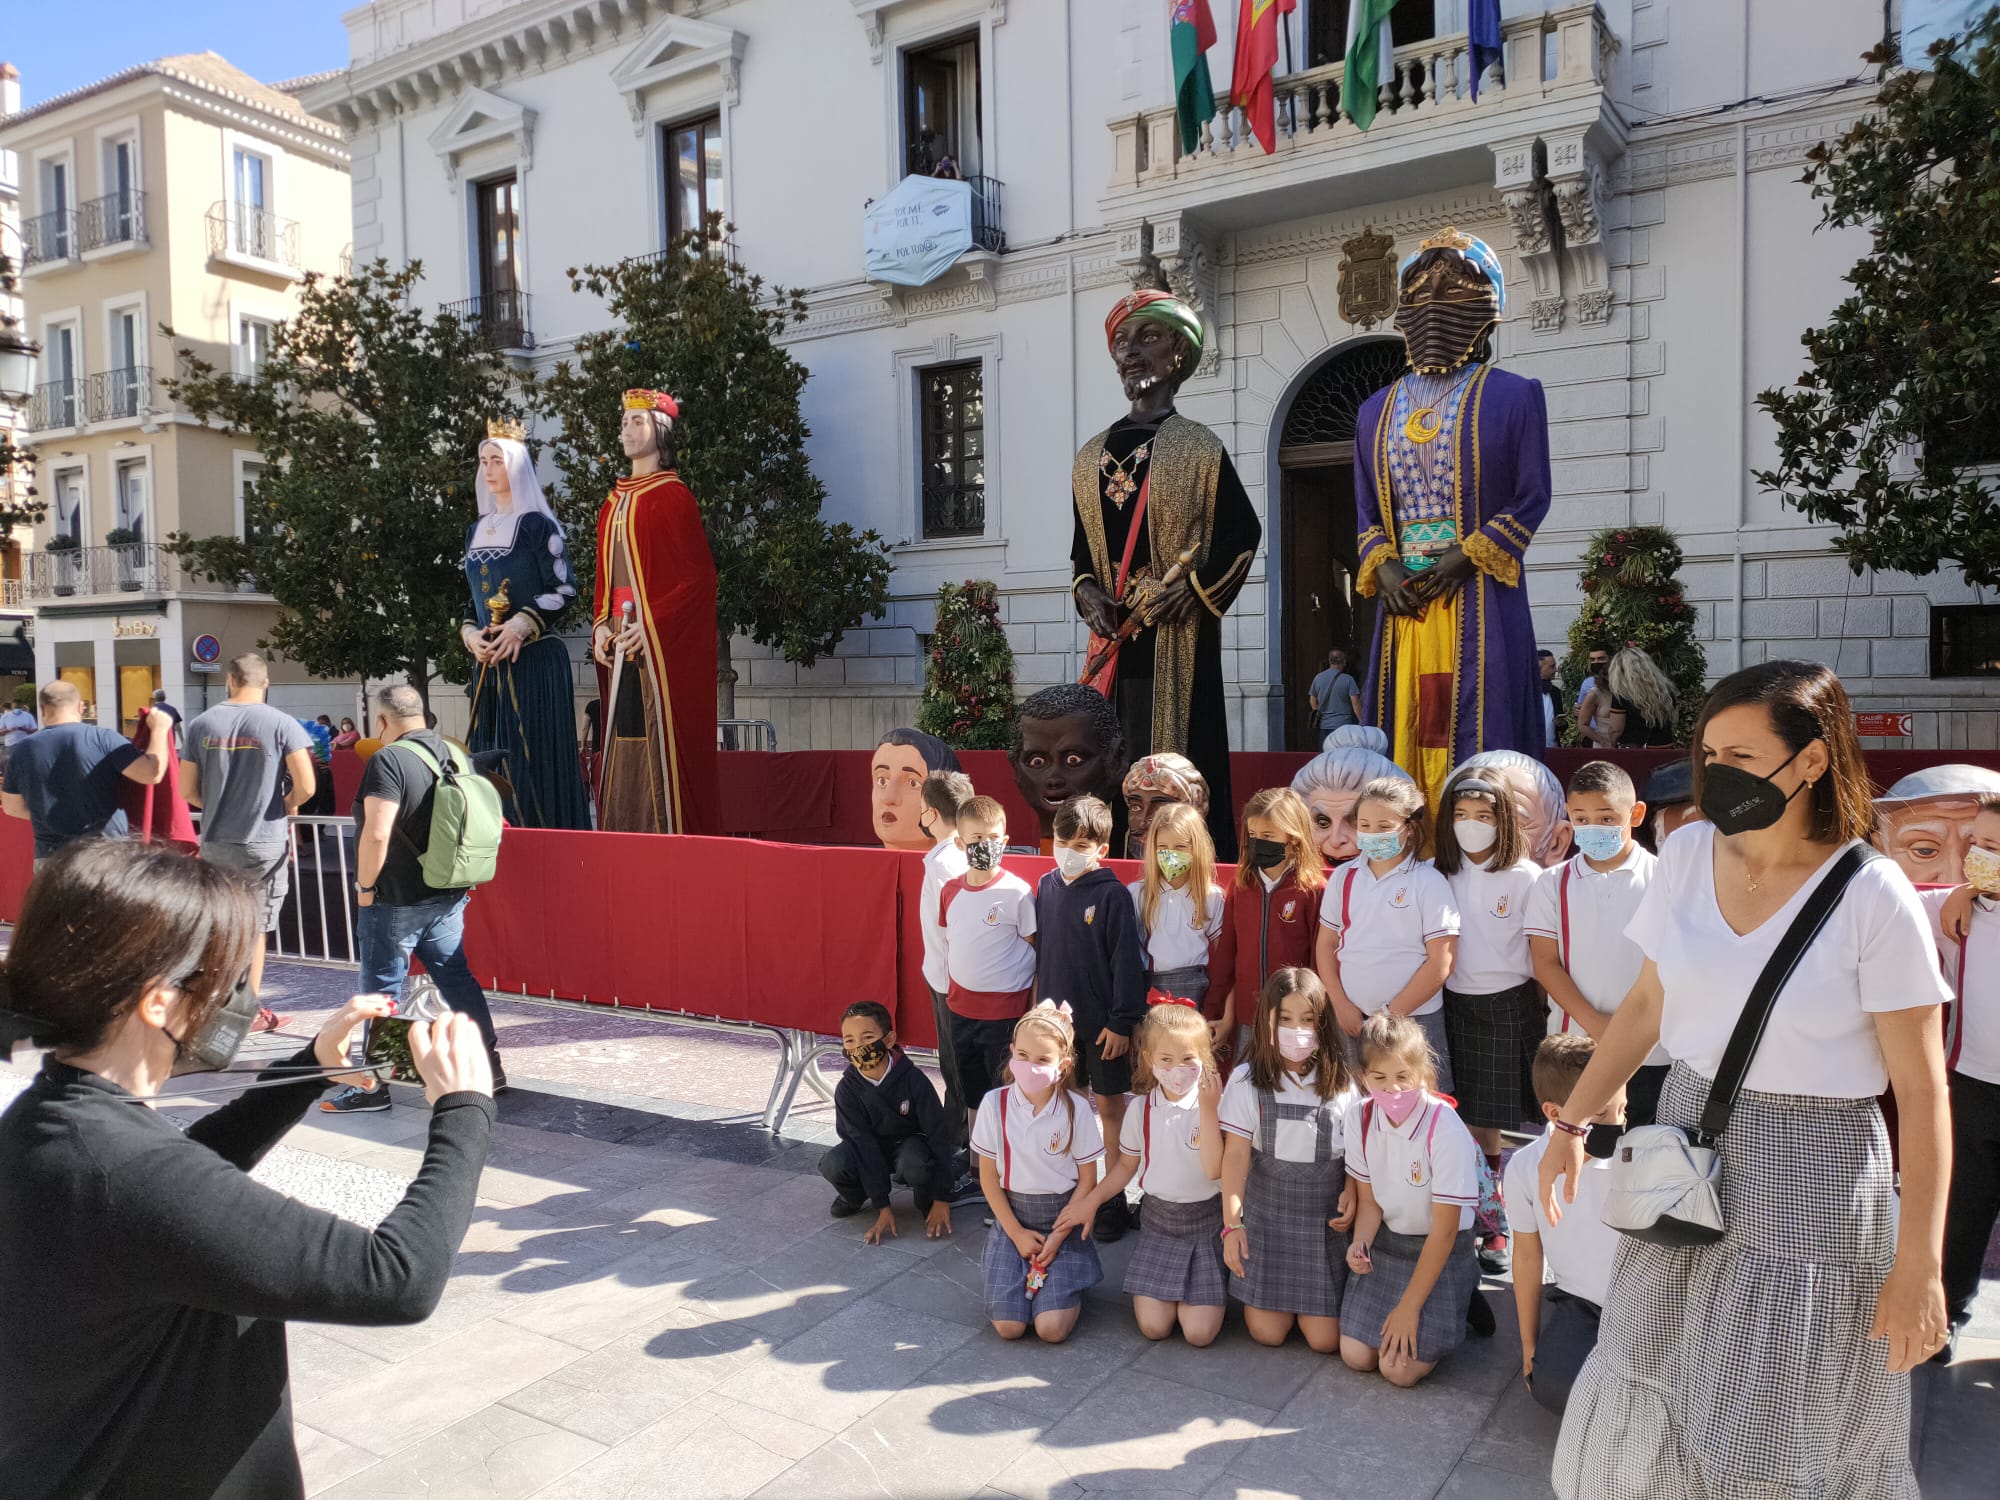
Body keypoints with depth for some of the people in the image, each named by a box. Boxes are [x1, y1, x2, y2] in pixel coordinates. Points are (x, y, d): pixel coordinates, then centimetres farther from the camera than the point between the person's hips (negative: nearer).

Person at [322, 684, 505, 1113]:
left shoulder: (388, 760, -16)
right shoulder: (455, 755, 9)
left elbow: (377, 833, -24)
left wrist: (365, 886, -12)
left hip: (397, 899, -7)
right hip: (448, 895, 8)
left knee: (381, 988, 2)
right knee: (456, 977, 14)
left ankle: (372, 1086, 10)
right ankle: (489, 1065, 17)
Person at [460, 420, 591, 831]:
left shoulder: (537, 524, -4)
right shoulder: (476, 530, 16)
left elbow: (564, 591, -10)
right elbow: (471, 598, 19)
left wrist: (520, 626, -19)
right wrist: (470, 634, 0)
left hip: (534, 660, -7)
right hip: (488, 662, 7)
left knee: (533, 758, -7)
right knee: (489, 759, 5)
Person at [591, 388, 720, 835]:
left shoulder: (673, 495, -6)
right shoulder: (615, 501, 17)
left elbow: (699, 575, -13)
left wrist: (649, 626, -18)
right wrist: (601, 625, 4)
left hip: (662, 646, -7)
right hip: (620, 642, 7)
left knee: (662, 744, -8)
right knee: (623, 744, 7)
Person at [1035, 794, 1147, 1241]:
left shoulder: (1112, 895, -14)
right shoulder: (1046, 887, 1)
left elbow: (1127, 963, -13)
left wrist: (1122, 1021, -14)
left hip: (1102, 1022, -5)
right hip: (1057, 1017, 5)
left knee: (1110, 1105, 8)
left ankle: (1114, 1199, 19)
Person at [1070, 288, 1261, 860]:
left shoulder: (1198, 447, 0)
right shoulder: (1093, 454, 14)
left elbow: (1243, 530, -1)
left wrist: (1193, 585, -13)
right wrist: (1087, 592, 0)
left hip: (1176, 637, -4)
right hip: (1115, 632, 5)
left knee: (1177, 757, -6)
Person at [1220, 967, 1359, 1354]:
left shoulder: (1340, 1081, -5)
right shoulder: (1247, 1079, -9)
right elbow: (1236, 1154, -8)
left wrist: (1352, 1193, -15)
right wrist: (1231, 1223, -10)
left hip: (1325, 1218, 1)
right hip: (1266, 1213, 0)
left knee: (1326, 1339, -2)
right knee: (1267, 1333, -1)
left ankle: (1312, 1297, 29)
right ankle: (1263, 1286, 30)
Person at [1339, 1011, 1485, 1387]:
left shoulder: (1446, 1130, -27)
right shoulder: (1360, 1116, -11)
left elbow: (1444, 1229, -19)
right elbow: (1370, 1199, 0)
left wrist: (1409, 1306, -15)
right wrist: (1359, 1244, -22)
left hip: (1438, 1251, -4)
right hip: (1386, 1243, 5)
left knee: (1400, 1369, -12)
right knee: (1355, 1356, -5)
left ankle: (1462, 1301, 12)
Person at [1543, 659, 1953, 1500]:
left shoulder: (1872, 896, -16)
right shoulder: (1688, 854, -3)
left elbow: (1921, 1091, -12)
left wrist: (1919, 1266, -13)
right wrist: (1573, 1122, 7)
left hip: (1812, 1176, -4)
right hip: (1689, 1151, 5)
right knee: (1647, 1406, 15)